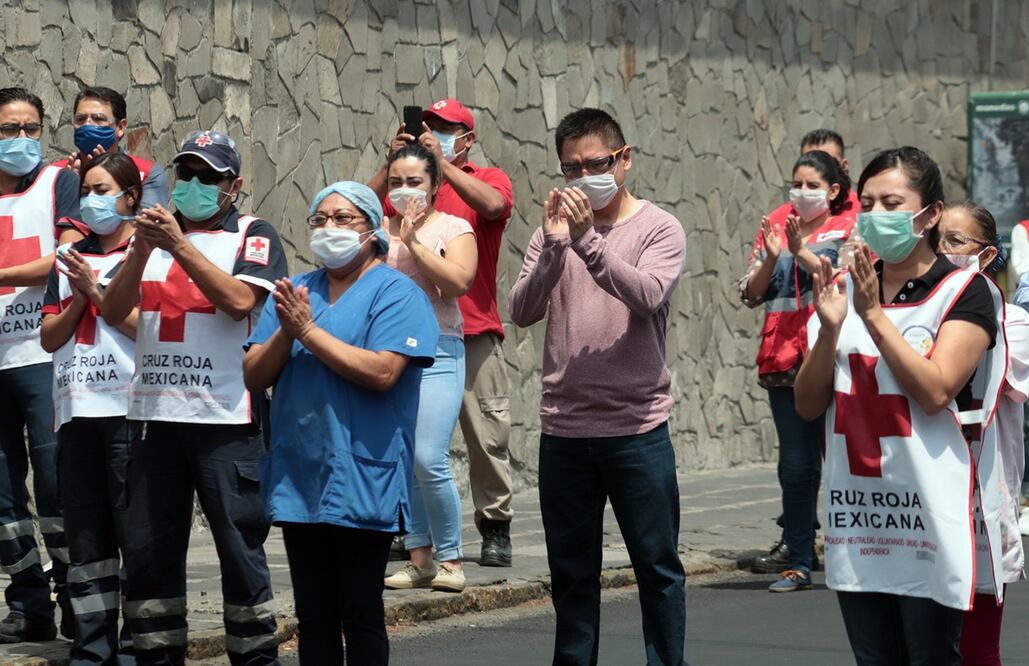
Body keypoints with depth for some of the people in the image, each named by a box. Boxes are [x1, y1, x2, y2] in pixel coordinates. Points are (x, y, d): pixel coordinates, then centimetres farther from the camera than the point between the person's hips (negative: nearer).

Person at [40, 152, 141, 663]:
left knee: (135, 532, -4)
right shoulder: (68, 258, 17)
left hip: (128, 409, -6)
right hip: (77, 410, 6)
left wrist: (97, 291, -7)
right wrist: (79, 299, -3)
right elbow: (49, 337, 13)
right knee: (85, 538, 7)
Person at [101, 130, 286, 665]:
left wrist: (178, 245, -15)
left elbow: (240, 300, -14)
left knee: (240, 547, -3)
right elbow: (113, 312, 5)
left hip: (225, 418, -4)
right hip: (155, 414, 4)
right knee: (147, 552, 5)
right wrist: (141, 251, -9)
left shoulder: (252, 235, 4)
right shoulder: (155, 230, 16)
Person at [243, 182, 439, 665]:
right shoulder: (293, 292, 13)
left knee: (361, 616, 1)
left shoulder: (396, 294, -6)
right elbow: (254, 376, 7)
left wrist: (308, 330, -14)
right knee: (313, 616, 11)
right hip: (297, 481, 6)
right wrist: (285, 332, -12)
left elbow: (381, 372, -20)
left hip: (360, 485, -6)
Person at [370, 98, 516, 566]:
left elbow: (493, 204, -15)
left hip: (473, 332, -2)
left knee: (486, 435, -1)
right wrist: (393, 163, -8)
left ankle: (496, 530, 7)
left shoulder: (488, 178, 8)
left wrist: (442, 162, -13)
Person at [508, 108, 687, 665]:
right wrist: (554, 247, -19)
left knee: (657, 567, 3)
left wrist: (588, 240, -26)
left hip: (637, 427, -3)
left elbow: (647, 294, -19)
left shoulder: (659, 230, -1)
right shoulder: (553, 229, 7)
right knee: (571, 573, 11)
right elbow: (522, 312, -5)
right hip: (563, 430, 3)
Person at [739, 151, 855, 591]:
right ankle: (799, 564, 6)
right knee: (796, 467, 3)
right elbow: (750, 294, 12)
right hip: (783, 360, 4)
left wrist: (801, 251, -16)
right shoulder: (773, 230, 17)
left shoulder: (849, 230, 6)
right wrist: (771, 258, -6)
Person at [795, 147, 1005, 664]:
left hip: (929, 511, -5)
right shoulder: (845, 289, 11)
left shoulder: (964, 292, -5)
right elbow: (808, 405, 6)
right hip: (856, 514, 5)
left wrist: (874, 314, -17)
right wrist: (829, 330, -10)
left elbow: (935, 391, -17)